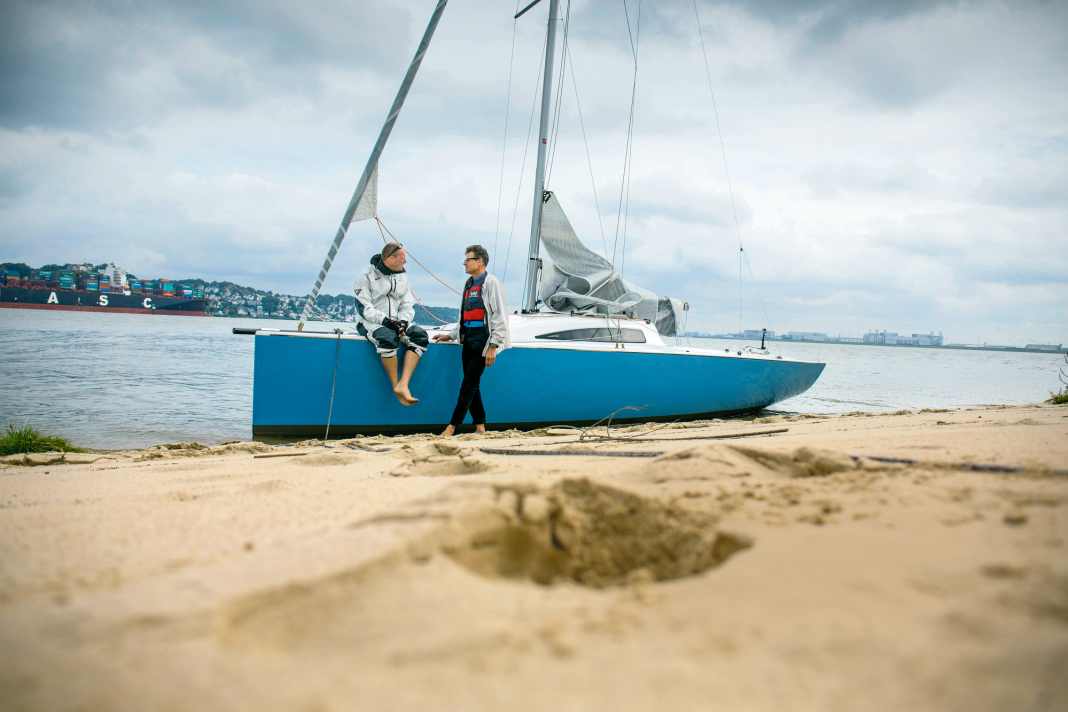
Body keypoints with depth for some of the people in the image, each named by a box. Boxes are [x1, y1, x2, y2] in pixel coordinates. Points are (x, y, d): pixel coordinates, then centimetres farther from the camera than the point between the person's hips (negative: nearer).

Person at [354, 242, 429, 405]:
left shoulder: (402, 278, 16)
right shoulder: (367, 278, -1)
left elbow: (408, 306, 13)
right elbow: (364, 308, -9)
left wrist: (403, 321, -9)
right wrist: (385, 320, -21)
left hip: (395, 323, 5)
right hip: (371, 324, -5)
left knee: (420, 336, -23)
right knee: (388, 338, -38)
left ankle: (403, 385, -33)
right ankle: (395, 386, -25)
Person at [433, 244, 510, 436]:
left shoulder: (490, 282, -6)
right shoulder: (469, 284, 19)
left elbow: (499, 316, -11)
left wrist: (493, 346, -16)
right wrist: (451, 335, 15)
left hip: (482, 341, -8)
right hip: (468, 339, 8)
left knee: (469, 384, -9)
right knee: (471, 384, 7)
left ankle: (452, 427, -10)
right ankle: (480, 427, 13)